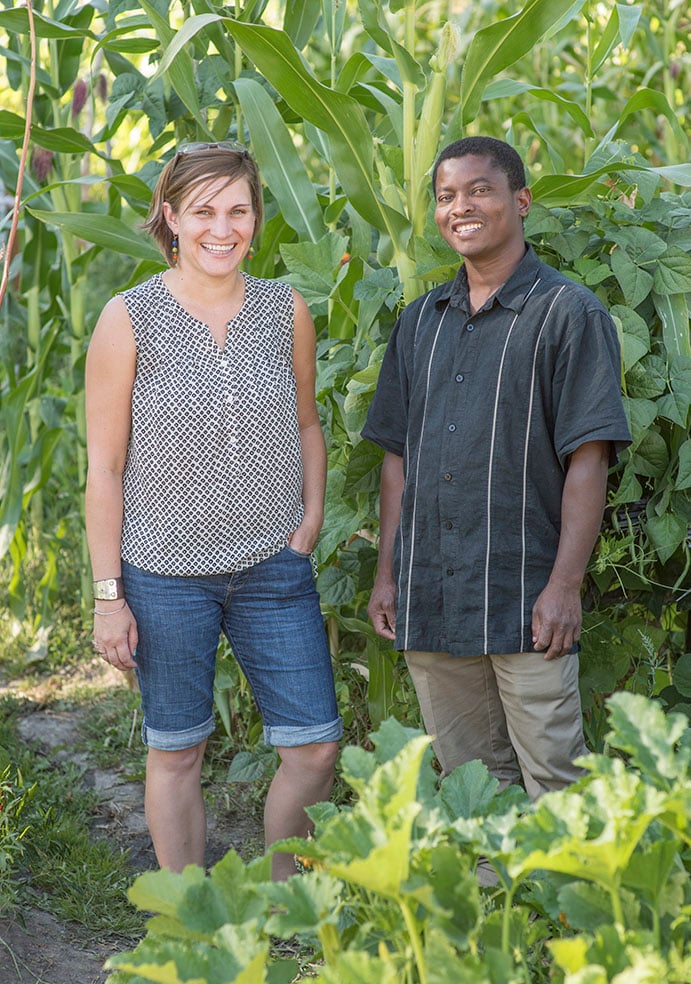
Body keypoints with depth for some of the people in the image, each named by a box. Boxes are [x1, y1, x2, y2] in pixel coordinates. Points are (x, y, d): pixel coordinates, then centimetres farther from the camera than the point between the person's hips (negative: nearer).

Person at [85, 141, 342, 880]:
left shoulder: (286, 311, 1)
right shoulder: (129, 319, -8)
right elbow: (105, 466, -5)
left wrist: (312, 516, 2)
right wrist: (107, 595, -6)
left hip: (273, 568, 3)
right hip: (165, 572, -3)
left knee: (316, 745, 2)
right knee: (176, 753, 9)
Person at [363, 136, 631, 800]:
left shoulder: (568, 313, -3)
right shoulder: (420, 322, 15)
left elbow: (588, 459, -8)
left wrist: (565, 585, -15)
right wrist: (387, 576, 10)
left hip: (525, 600, -5)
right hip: (427, 602, 5)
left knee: (553, 784, -3)